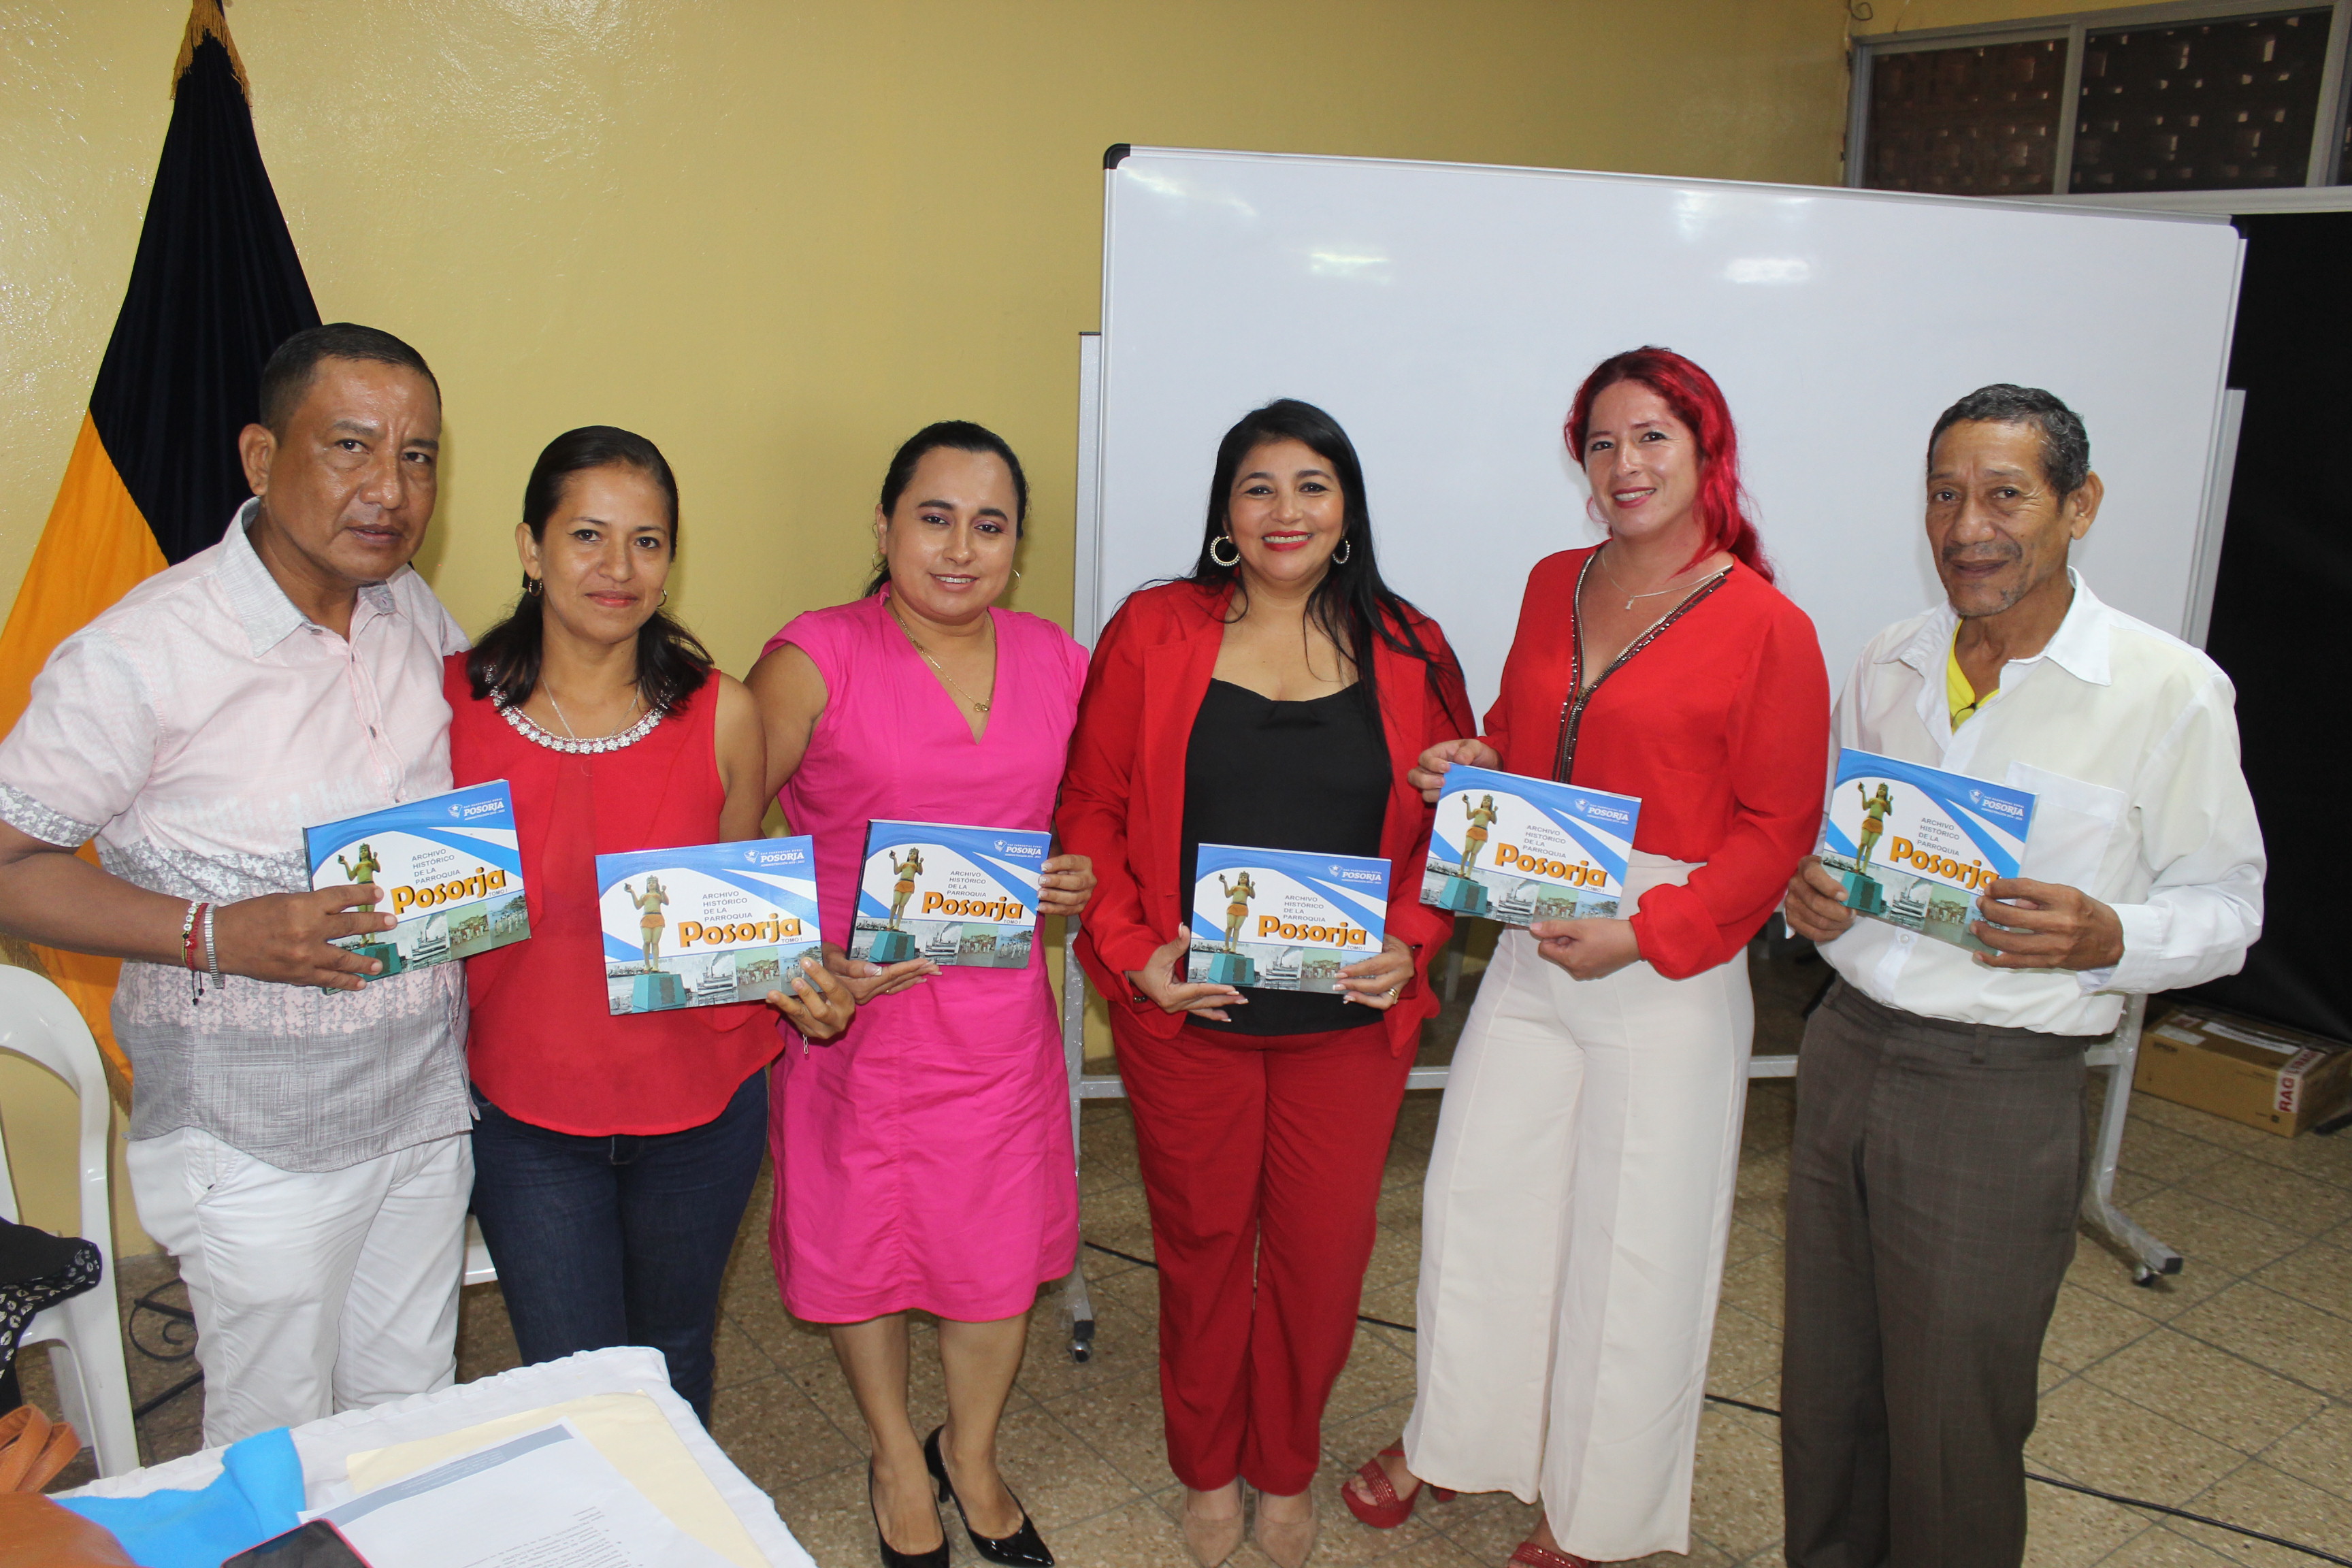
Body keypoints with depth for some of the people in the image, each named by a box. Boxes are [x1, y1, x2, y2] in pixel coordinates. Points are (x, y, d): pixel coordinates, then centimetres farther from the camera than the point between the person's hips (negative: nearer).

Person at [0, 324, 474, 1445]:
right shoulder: (139, 655, -19)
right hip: (259, 1144, -5)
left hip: (427, 1103, 5)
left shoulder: (419, 615, 0)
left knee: (416, 1423, 20)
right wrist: (216, 936, -25)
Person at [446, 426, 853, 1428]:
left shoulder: (720, 715, -9)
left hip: (699, 1105, 1)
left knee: (673, 1357, 21)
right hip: (527, 1113, 0)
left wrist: (800, 989, -15)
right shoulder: (452, 703, -10)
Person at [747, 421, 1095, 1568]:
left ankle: (972, 1453, 44)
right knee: (864, 1245, 15)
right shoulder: (816, 659, -11)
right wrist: (807, 959, -23)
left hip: (1000, 1011, 3)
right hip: (854, 1005, -3)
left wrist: (1079, 880, -4)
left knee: (1001, 1252, 14)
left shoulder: (1058, 663, 2)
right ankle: (896, 1459, 44)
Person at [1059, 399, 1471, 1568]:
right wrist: (1131, 950, -11)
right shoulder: (1151, 634, -2)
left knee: (1323, 1252, 11)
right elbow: (1089, 810, -1)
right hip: (1186, 1014, -1)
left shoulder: (1408, 653, 3)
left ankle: (1287, 1471, 37)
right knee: (1201, 1246, 13)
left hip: (1349, 1020, 1)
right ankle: (1207, 1471, 38)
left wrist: (1411, 942, -8)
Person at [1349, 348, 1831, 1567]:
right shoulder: (1554, 585, 7)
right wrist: (1473, 765, -3)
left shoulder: (1766, 626, -11)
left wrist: (1644, 935, -19)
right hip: (1532, 950, 6)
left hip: (1669, 975, -5)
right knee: (1477, 1194, 14)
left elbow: (1778, 827, -11)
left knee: (1631, 1238, 9)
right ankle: (1449, 1438, 39)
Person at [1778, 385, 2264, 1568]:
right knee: (1825, 1385, 17)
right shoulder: (1886, 667, 6)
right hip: (1847, 1049, 5)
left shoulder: (2170, 691, -9)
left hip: (2001, 1087, -4)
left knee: (1952, 1422, 8)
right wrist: (1807, 893, -5)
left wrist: (2106, 938, -23)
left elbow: (2226, 905, -3)